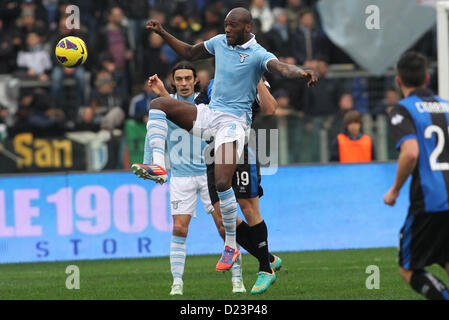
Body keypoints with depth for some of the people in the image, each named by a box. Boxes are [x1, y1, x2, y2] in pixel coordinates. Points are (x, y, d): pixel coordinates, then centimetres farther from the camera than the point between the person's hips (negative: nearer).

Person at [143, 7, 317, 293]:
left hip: (233, 121, -7)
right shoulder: (219, 42, 10)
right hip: (208, 114, 7)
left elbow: (281, 67, -32)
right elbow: (189, 53, 27)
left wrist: (301, 73, -54)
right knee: (158, 104, -6)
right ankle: (159, 167, -18)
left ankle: (231, 246, -9)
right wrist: (162, 33, 20)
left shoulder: (257, 54, -12)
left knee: (222, 183, -21)